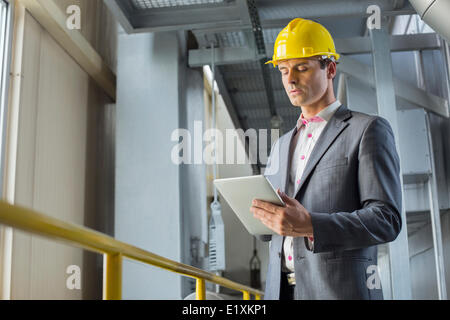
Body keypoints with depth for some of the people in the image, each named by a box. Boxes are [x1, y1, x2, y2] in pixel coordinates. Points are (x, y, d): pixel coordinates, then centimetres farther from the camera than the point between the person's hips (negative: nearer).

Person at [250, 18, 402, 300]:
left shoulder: (369, 130, -1)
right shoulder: (282, 146, 18)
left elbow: (386, 220, -11)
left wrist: (308, 226, -24)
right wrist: (259, 214, -3)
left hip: (341, 288, -5)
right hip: (282, 289, 5)